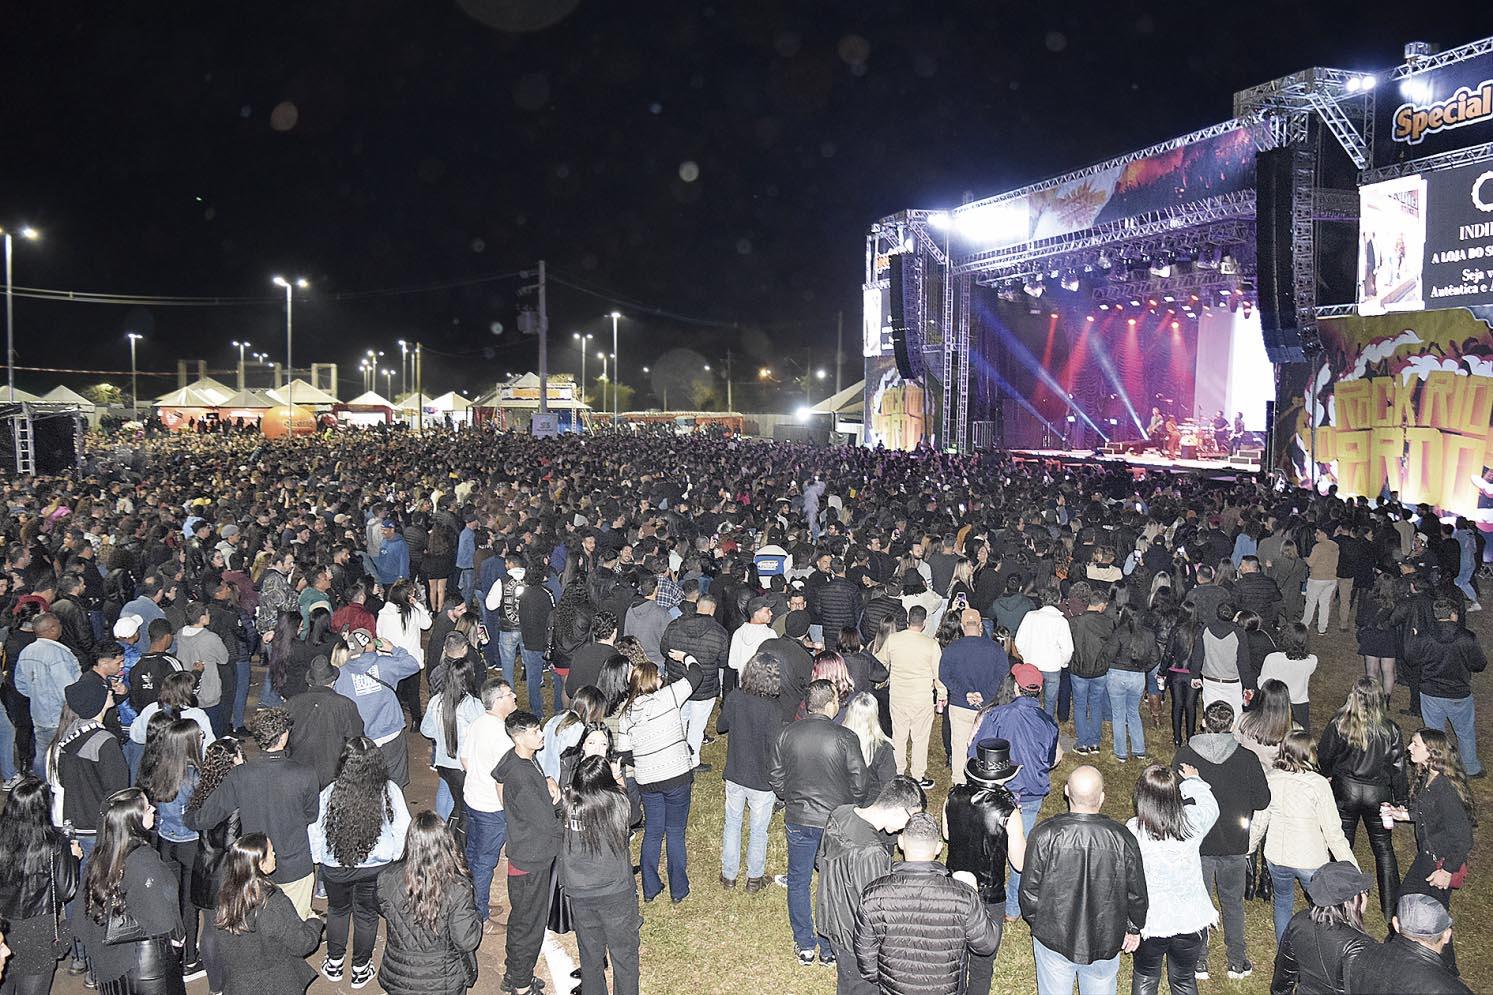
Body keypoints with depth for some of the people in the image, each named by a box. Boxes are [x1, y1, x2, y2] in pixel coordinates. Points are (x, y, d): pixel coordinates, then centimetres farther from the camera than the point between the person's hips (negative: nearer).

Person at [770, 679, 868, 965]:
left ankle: (805, 946, 30)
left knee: (798, 882, 19)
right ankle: (829, 948, 28)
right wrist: (851, 809, 9)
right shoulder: (846, 738, -18)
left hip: (798, 820, 2)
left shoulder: (786, 734, -10)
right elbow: (859, 783, -11)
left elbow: (775, 775, 1)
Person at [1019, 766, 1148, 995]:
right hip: (1104, 943, 1)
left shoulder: (1044, 835, -22)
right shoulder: (1122, 839, -19)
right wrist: (1133, 928, 14)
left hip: (1053, 939, -1)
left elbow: (1030, 890, -12)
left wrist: (1035, 921, 9)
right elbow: (1137, 894, -5)